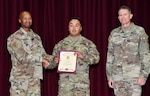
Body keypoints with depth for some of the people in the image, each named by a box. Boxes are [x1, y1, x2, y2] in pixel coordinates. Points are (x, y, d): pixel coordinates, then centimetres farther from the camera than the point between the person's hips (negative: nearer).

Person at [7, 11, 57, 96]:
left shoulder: (36, 37, 15)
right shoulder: (14, 38, -4)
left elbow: (43, 54, 11)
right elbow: (22, 56, -17)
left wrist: (53, 59, -9)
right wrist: (41, 59, -20)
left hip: (35, 80, 5)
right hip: (19, 80, -4)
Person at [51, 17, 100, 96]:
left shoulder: (88, 43, 8)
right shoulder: (61, 44, 13)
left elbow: (96, 58, -1)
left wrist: (83, 56, -17)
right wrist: (56, 60, -7)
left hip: (82, 81, -1)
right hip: (65, 80, 1)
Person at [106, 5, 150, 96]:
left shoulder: (139, 31, 1)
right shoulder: (114, 33, 11)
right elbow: (110, 55, 13)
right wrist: (109, 76, 10)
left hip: (134, 75, -3)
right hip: (117, 76, 3)